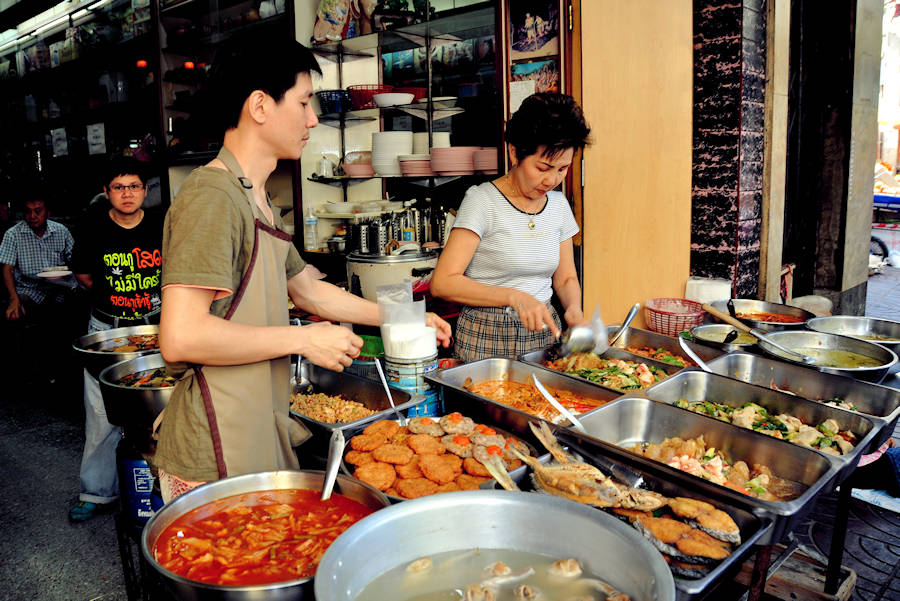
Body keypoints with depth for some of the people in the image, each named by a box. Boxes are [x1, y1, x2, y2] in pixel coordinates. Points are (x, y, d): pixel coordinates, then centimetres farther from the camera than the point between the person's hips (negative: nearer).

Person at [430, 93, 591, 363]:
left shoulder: (558, 204, 8)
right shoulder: (483, 201, -10)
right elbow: (442, 282, -17)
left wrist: (573, 309, -5)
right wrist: (514, 297, -26)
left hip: (544, 334, 5)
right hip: (488, 339, -5)